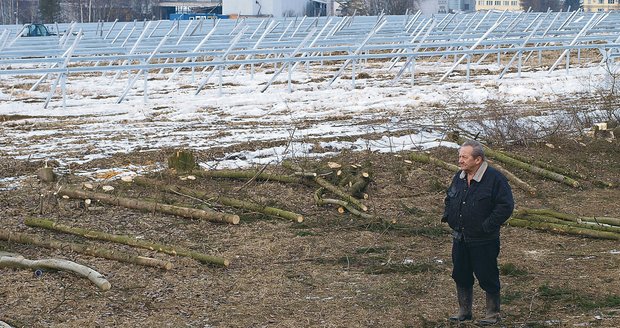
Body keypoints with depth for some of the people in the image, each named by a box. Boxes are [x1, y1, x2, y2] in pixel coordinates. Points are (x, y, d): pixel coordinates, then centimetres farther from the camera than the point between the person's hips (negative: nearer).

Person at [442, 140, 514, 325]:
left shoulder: (494, 179, -16)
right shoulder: (459, 177, 7)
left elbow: (506, 206, -18)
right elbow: (449, 198, 24)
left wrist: (487, 226, -20)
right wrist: (447, 216, 7)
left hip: (483, 241, -7)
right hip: (460, 239, 7)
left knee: (487, 278, 2)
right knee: (461, 276, 14)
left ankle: (493, 315, 15)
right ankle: (464, 312, 28)